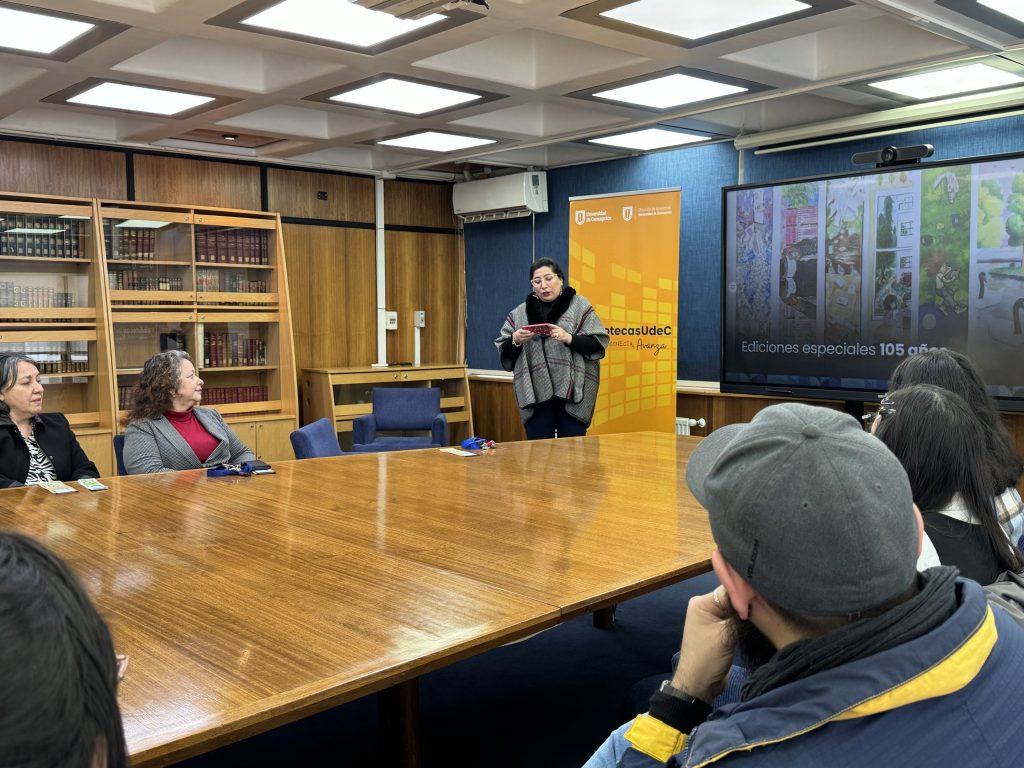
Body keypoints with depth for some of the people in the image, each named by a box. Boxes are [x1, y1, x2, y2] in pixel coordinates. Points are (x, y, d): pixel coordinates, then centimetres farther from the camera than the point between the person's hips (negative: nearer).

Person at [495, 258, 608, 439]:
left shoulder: (579, 306, 5)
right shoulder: (520, 312, 13)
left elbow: (597, 344, -2)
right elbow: (504, 352, 11)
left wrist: (568, 338, -18)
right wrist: (515, 341, -10)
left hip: (572, 391, -2)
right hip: (535, 393, 2)